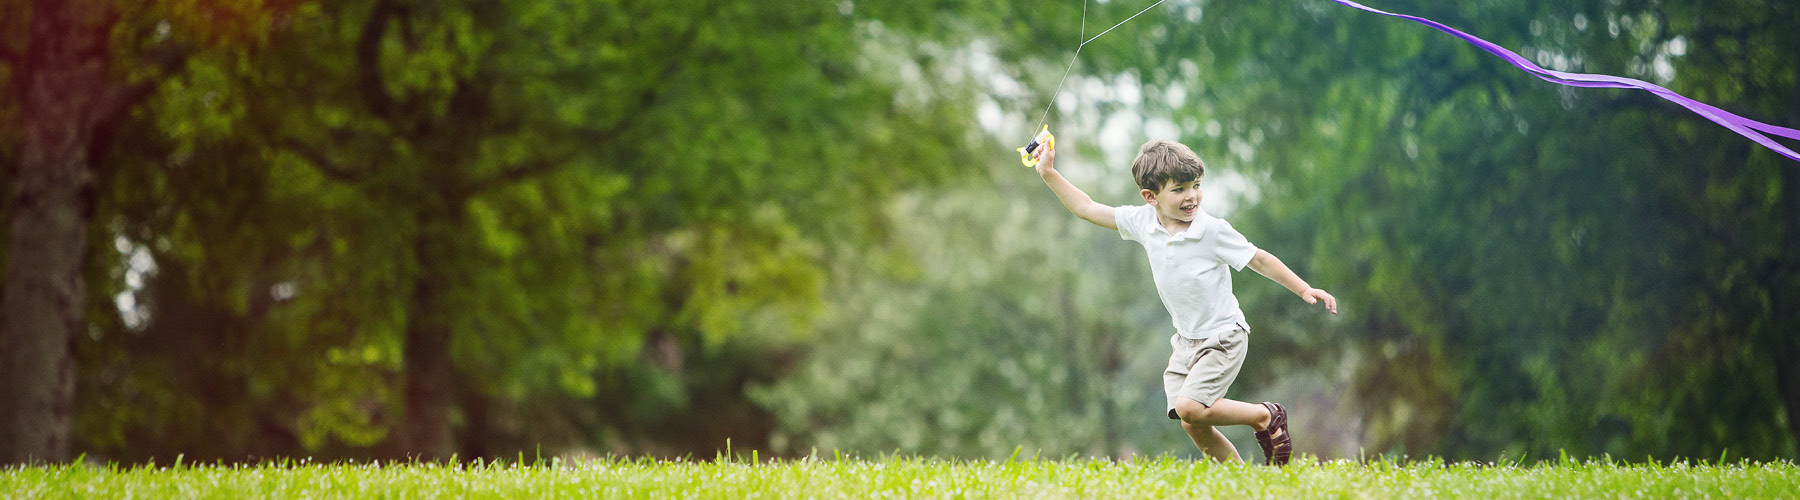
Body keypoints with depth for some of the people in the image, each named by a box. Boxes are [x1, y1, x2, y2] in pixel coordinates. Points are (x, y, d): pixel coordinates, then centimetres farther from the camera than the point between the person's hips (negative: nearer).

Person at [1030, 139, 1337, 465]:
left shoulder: (1213, 230, -17)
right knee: (1194, 428, -1)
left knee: (1190, 408, -22)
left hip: (1223, 337, -6)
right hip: (1187, 341, 6)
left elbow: (1258, 260, -7)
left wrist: (1303, 289, -10)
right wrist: (1049, 174, 1)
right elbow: (1087, 209, 6)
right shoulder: (1143, 222, -3)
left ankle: (1267, 416, -2)